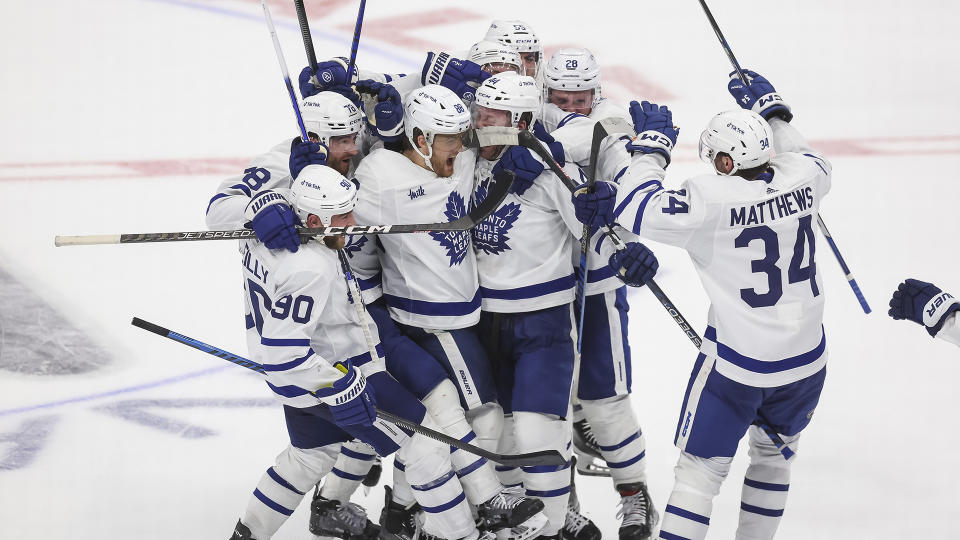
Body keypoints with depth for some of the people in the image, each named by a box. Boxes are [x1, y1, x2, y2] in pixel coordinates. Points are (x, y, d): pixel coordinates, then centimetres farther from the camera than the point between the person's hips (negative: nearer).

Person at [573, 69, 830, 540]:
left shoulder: (712, 199, -21)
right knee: (773, 453, 26)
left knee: (700, 468, 2)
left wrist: (651, 145, -7)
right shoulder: (800, 179, -4)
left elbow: (639, 208, -21)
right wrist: (772, 112, 30)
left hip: (736, 365, -5)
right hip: (806, 360, 6)